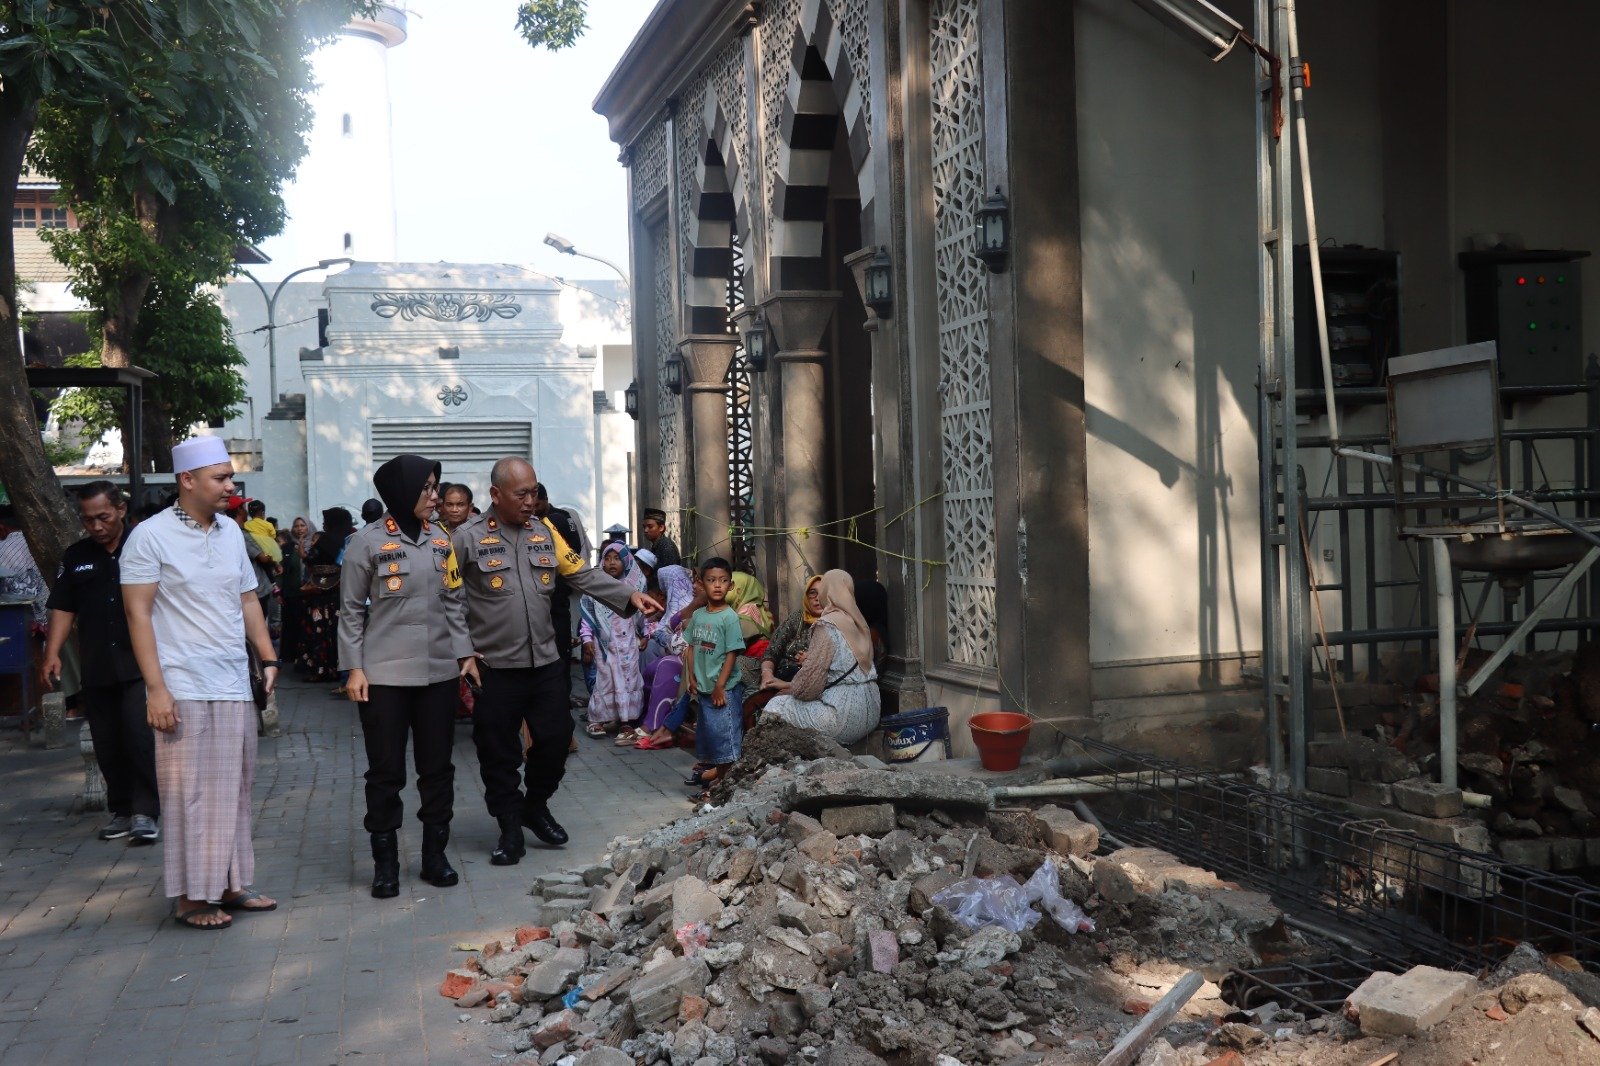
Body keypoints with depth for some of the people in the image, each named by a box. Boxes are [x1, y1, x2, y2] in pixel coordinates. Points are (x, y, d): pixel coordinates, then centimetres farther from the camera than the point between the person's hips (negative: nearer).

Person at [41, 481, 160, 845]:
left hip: (140, 664, -4)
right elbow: (63, 608, 12)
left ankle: (146, 812, -3)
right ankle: (122, 811, 19)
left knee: (140, 736, -11)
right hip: (96, 668, 4)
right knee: (107, 744, 8)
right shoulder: (75, 557, 12)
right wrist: (53, 652, 1)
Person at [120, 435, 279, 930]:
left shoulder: (232, 533, 11)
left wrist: (269, 660, 8)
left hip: (236, 687, 6)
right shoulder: (151, 536, -6)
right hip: (184, 690, -6)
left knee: (233, 790, 10)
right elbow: (138, 613, -8)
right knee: (190, 793, 0)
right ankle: (192, 897, 9)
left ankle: (229, 885, 20)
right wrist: (156, 688, -14)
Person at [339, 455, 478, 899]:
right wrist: (354, 668, -8)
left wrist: (465, 653, 5)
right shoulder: (368, 542, -5)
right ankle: (385, 863, 14)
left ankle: (435, 854, 21)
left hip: (439, 672, 4)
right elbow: (350, 610, -3)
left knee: (437, 767, 9)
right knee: (386, 772, 3)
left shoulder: (440, 540, 8)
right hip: (385, 674, -4)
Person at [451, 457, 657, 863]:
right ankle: (511, 828, 21)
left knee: (556, 738, 9)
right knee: (499, 753, 5)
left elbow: (584, 575, 5)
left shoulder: (544, 532, 6)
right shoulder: (468, 539, -8)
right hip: (495, 667, -4)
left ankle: (536, 807, 33)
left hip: (545, 663, 4)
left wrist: (629, 597, -5)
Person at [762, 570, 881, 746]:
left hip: (843, 716, -9)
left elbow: (812, 677, -15)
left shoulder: (827, 625, -12)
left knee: (777, 706, 2)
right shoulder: (857, 622, 12)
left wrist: (790, 689, 4)